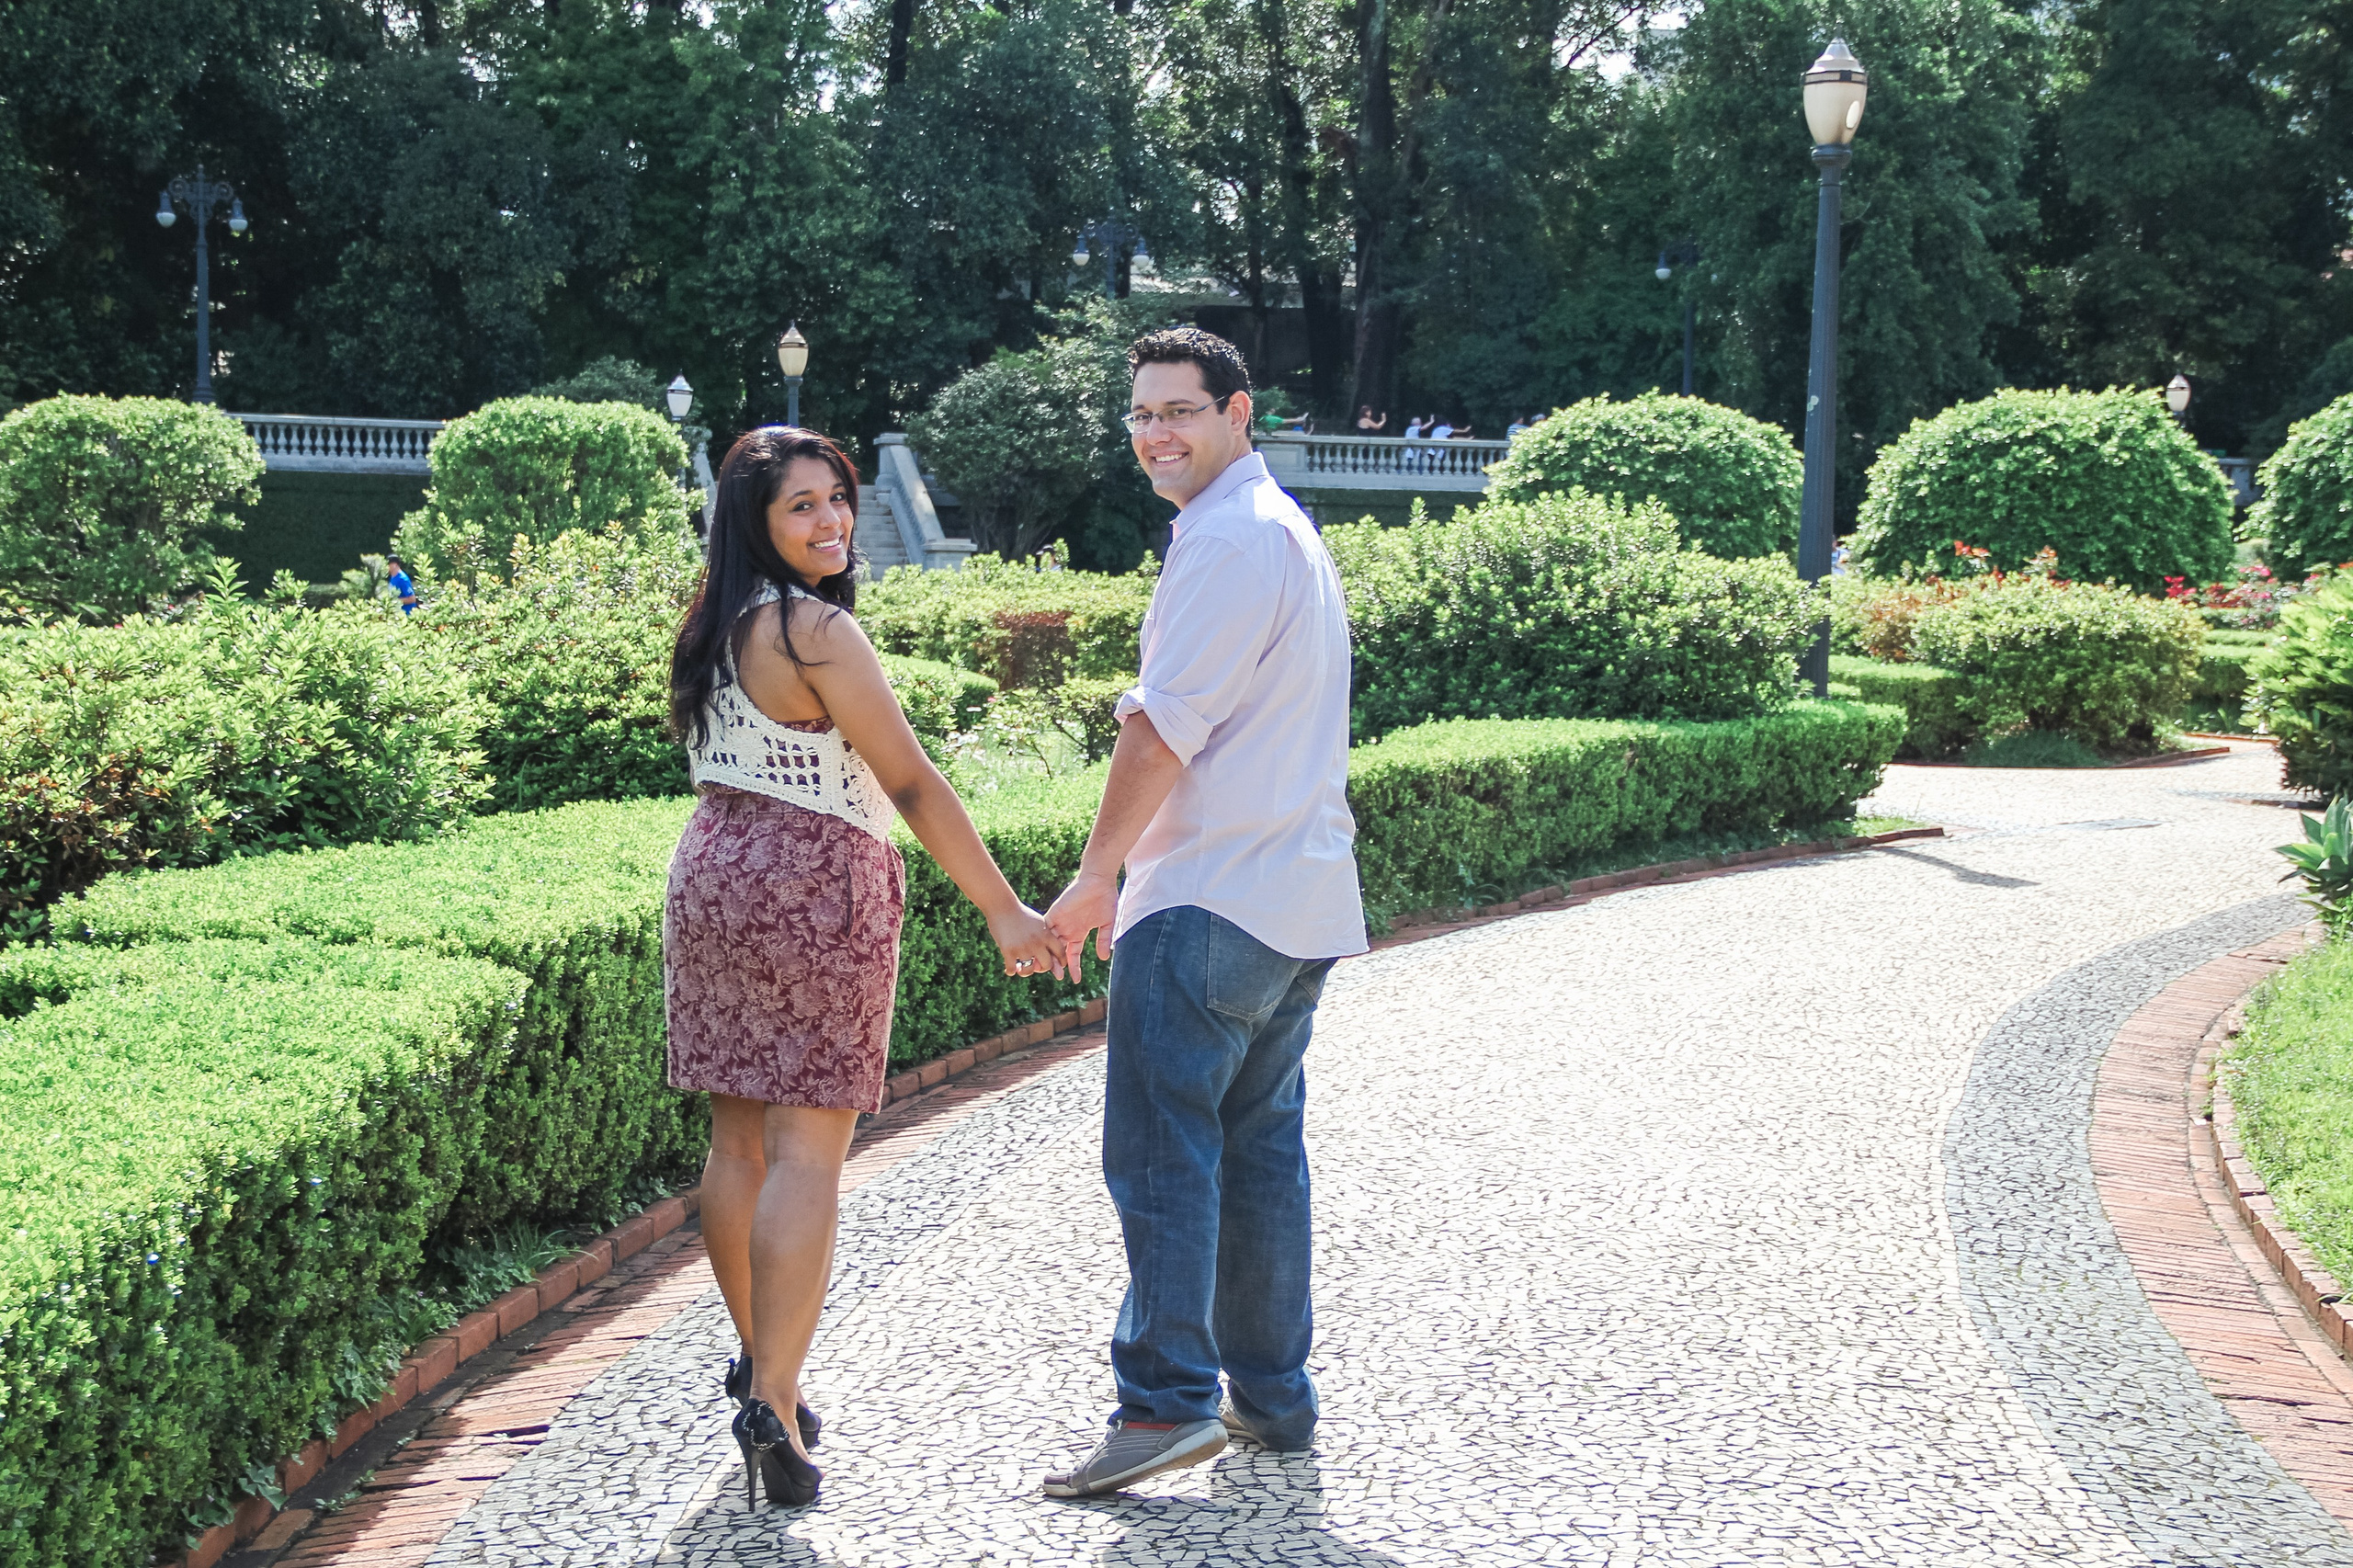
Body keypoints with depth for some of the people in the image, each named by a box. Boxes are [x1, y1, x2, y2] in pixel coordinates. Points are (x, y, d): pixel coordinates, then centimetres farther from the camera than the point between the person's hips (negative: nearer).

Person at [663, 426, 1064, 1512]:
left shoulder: (716, 624, 9)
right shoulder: (817, 630, -17)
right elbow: (911, 784, -17)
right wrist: (1005, 912, -14)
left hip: (712, 879, 8)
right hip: (814, 892, -8)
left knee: (737, 1139, 15)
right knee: (809, 1149, -5)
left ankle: (756, 1354, 29)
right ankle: (773, 1401, -8)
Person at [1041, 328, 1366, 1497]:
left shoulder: (1230, 539, -13)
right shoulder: (1286, 529, 20)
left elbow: (1163, 728, -17)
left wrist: (1095, 876, -9)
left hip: (1209, 901, -10)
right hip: (1297, 898, 10)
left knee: (1162, 1151, -8)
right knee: (1260, 1146, 13)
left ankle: (1166, 1401, -9)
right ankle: (1271, 1395, 18)